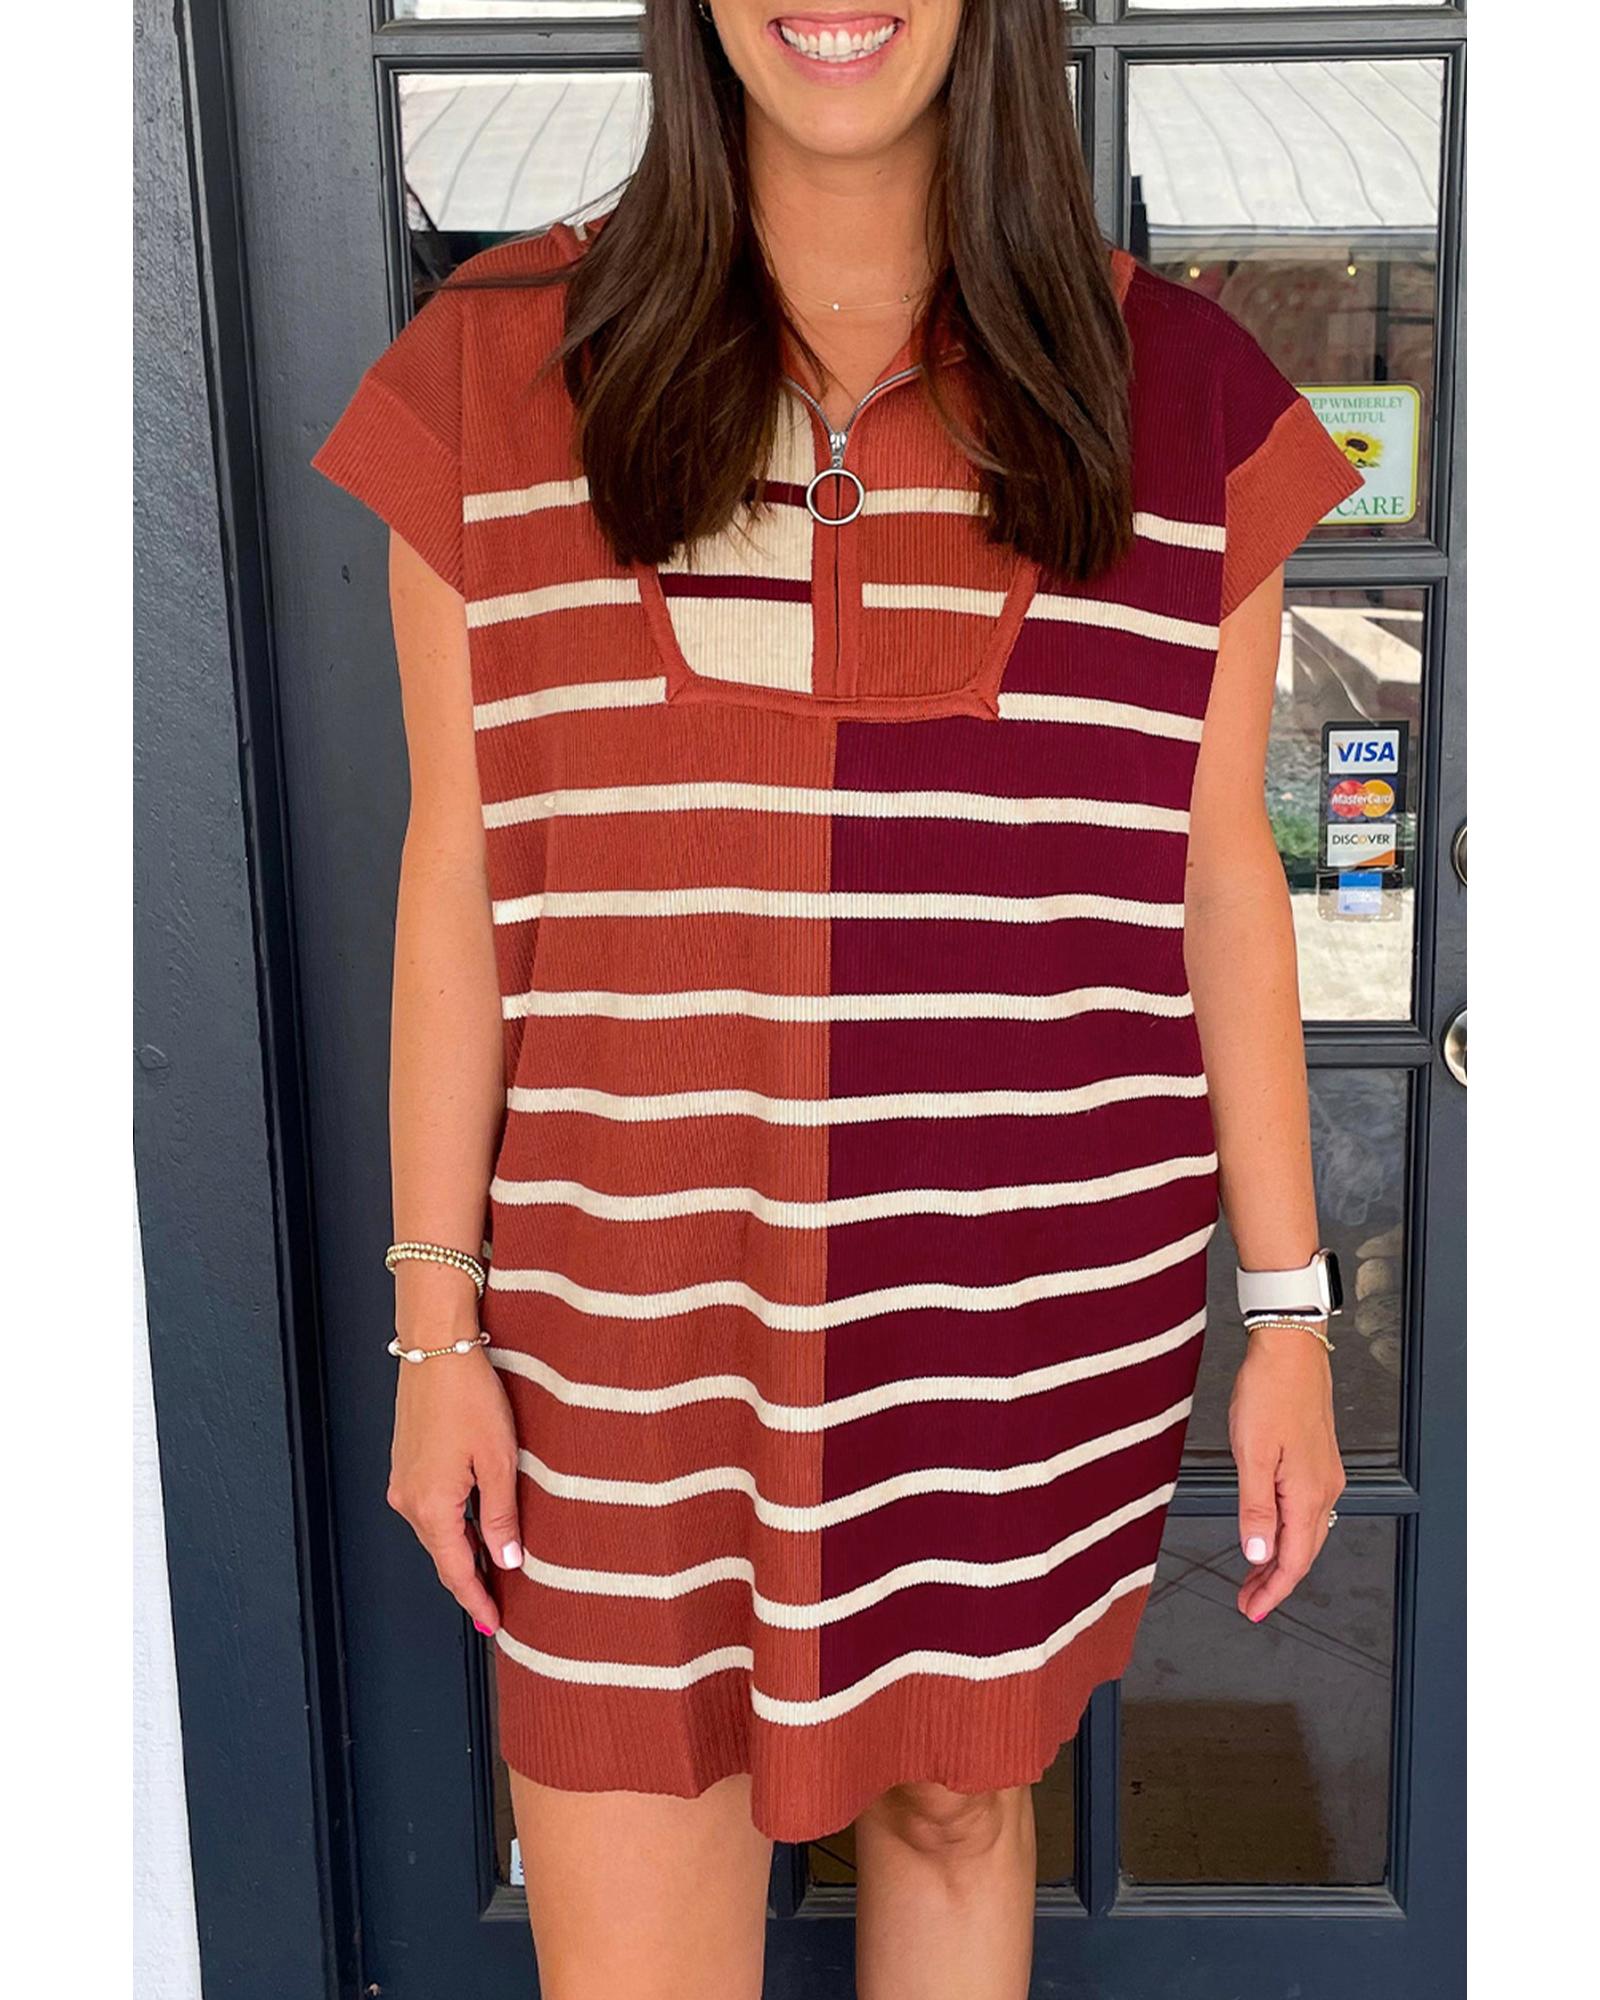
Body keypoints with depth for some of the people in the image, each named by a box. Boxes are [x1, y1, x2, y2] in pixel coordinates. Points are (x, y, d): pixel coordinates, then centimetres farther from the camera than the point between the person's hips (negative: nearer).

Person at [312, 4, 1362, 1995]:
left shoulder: (1183, 397, -1)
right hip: (639, 1333, 0)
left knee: (955, 1796, 21)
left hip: (1032, 1313, 1)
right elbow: (455, 869, 1)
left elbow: (1221, 877, 3)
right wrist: (434, 1322, 2)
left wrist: (1290, 1316, 5)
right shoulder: (496, 372, -1)